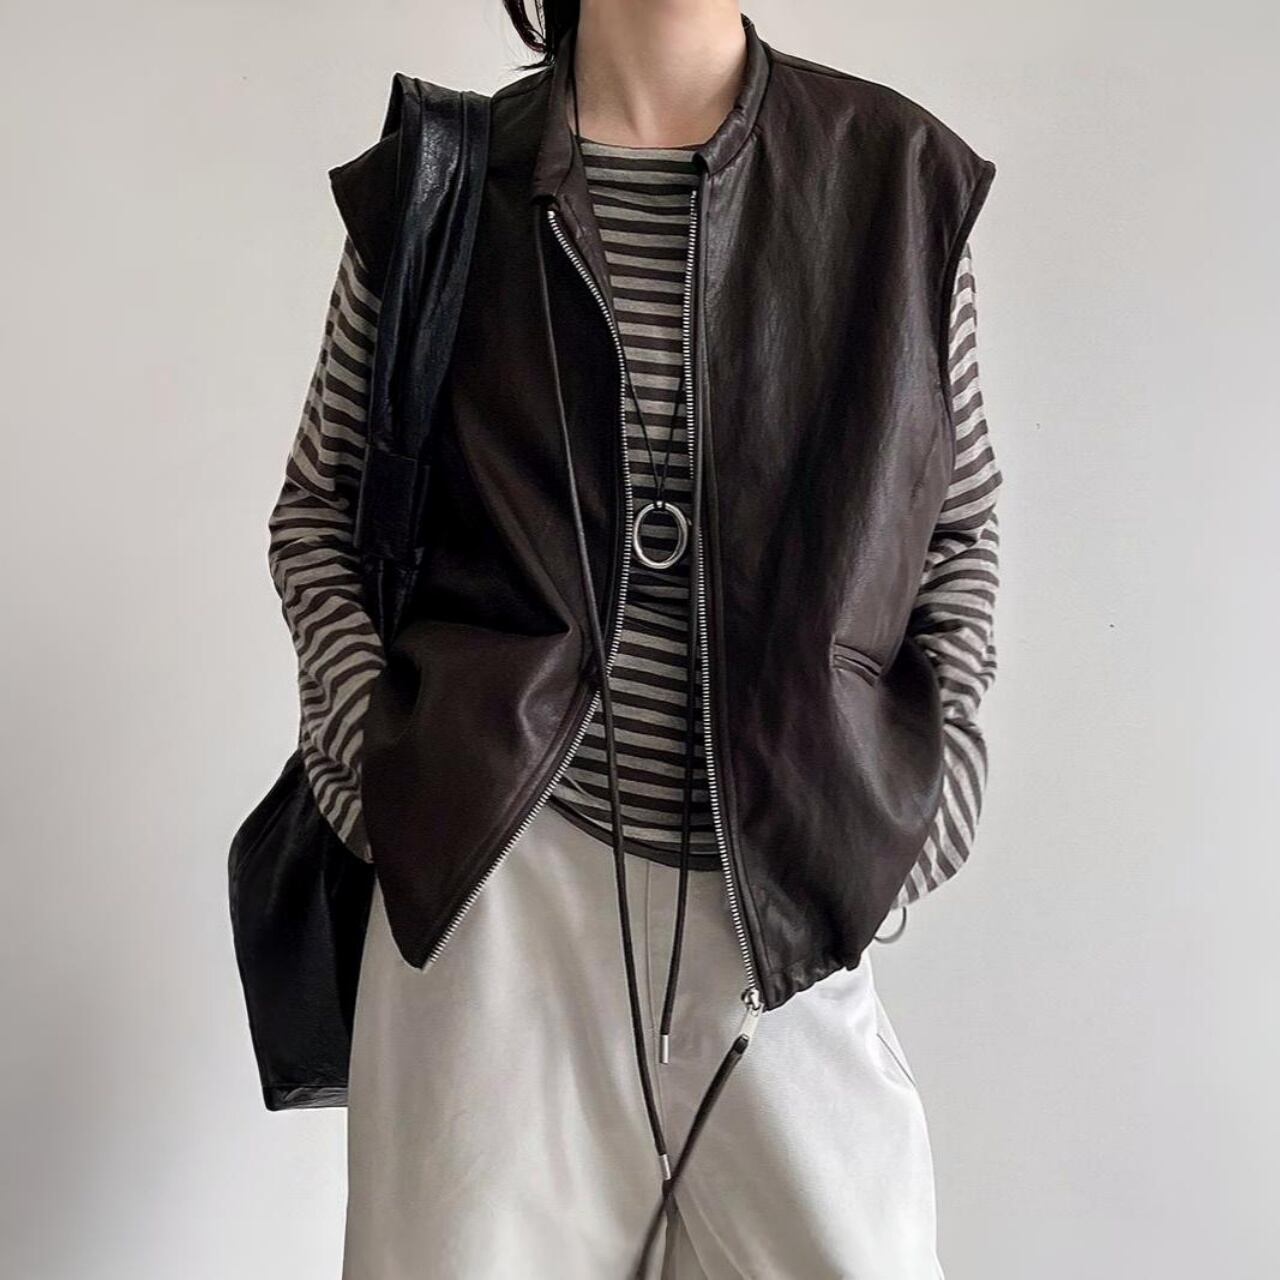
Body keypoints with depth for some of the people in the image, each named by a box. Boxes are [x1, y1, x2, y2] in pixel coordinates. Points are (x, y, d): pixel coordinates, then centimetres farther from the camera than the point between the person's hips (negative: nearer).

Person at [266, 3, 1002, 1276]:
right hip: (500, 856, 0)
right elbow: (317, 506, 11)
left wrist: (923, 788, 1)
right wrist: (372, 742, -2)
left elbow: (958, 522, 11)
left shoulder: (899, 175, 2)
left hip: (785, 892, 1)